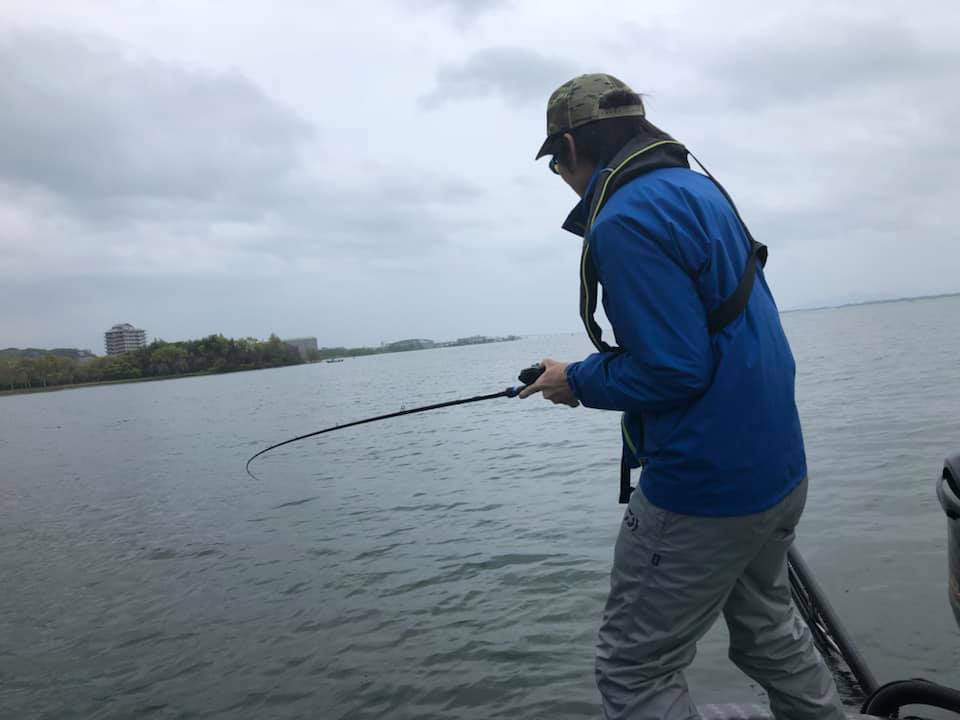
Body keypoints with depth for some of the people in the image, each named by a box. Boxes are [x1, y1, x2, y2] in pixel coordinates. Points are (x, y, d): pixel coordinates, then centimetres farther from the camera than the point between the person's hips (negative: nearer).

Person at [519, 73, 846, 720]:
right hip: (778, 469, 10)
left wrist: (577, 383, -8)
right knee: (768, 632, 28)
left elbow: (674, 370, -25)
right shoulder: (699, 188, 10)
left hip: (704, 490, -10)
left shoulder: (624, 220, -20)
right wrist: (591, 369, 17)